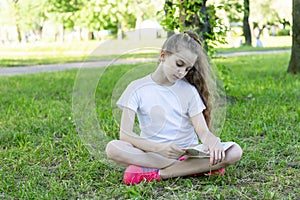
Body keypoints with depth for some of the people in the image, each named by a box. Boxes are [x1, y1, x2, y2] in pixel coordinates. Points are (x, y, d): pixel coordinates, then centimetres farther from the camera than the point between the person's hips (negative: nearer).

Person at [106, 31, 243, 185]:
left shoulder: (189, 90, 7)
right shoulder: (137, 88, -1)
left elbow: (203, 131, -3)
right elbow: (125, 134, -11)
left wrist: (214, 142, -28)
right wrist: (159, 148, -28)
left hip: (188, 153, 2)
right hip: (152, 153, -1)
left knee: (235, 151, -23)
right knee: (113, 148, -31)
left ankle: (155, 173, -26)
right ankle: (196, 168, -26)